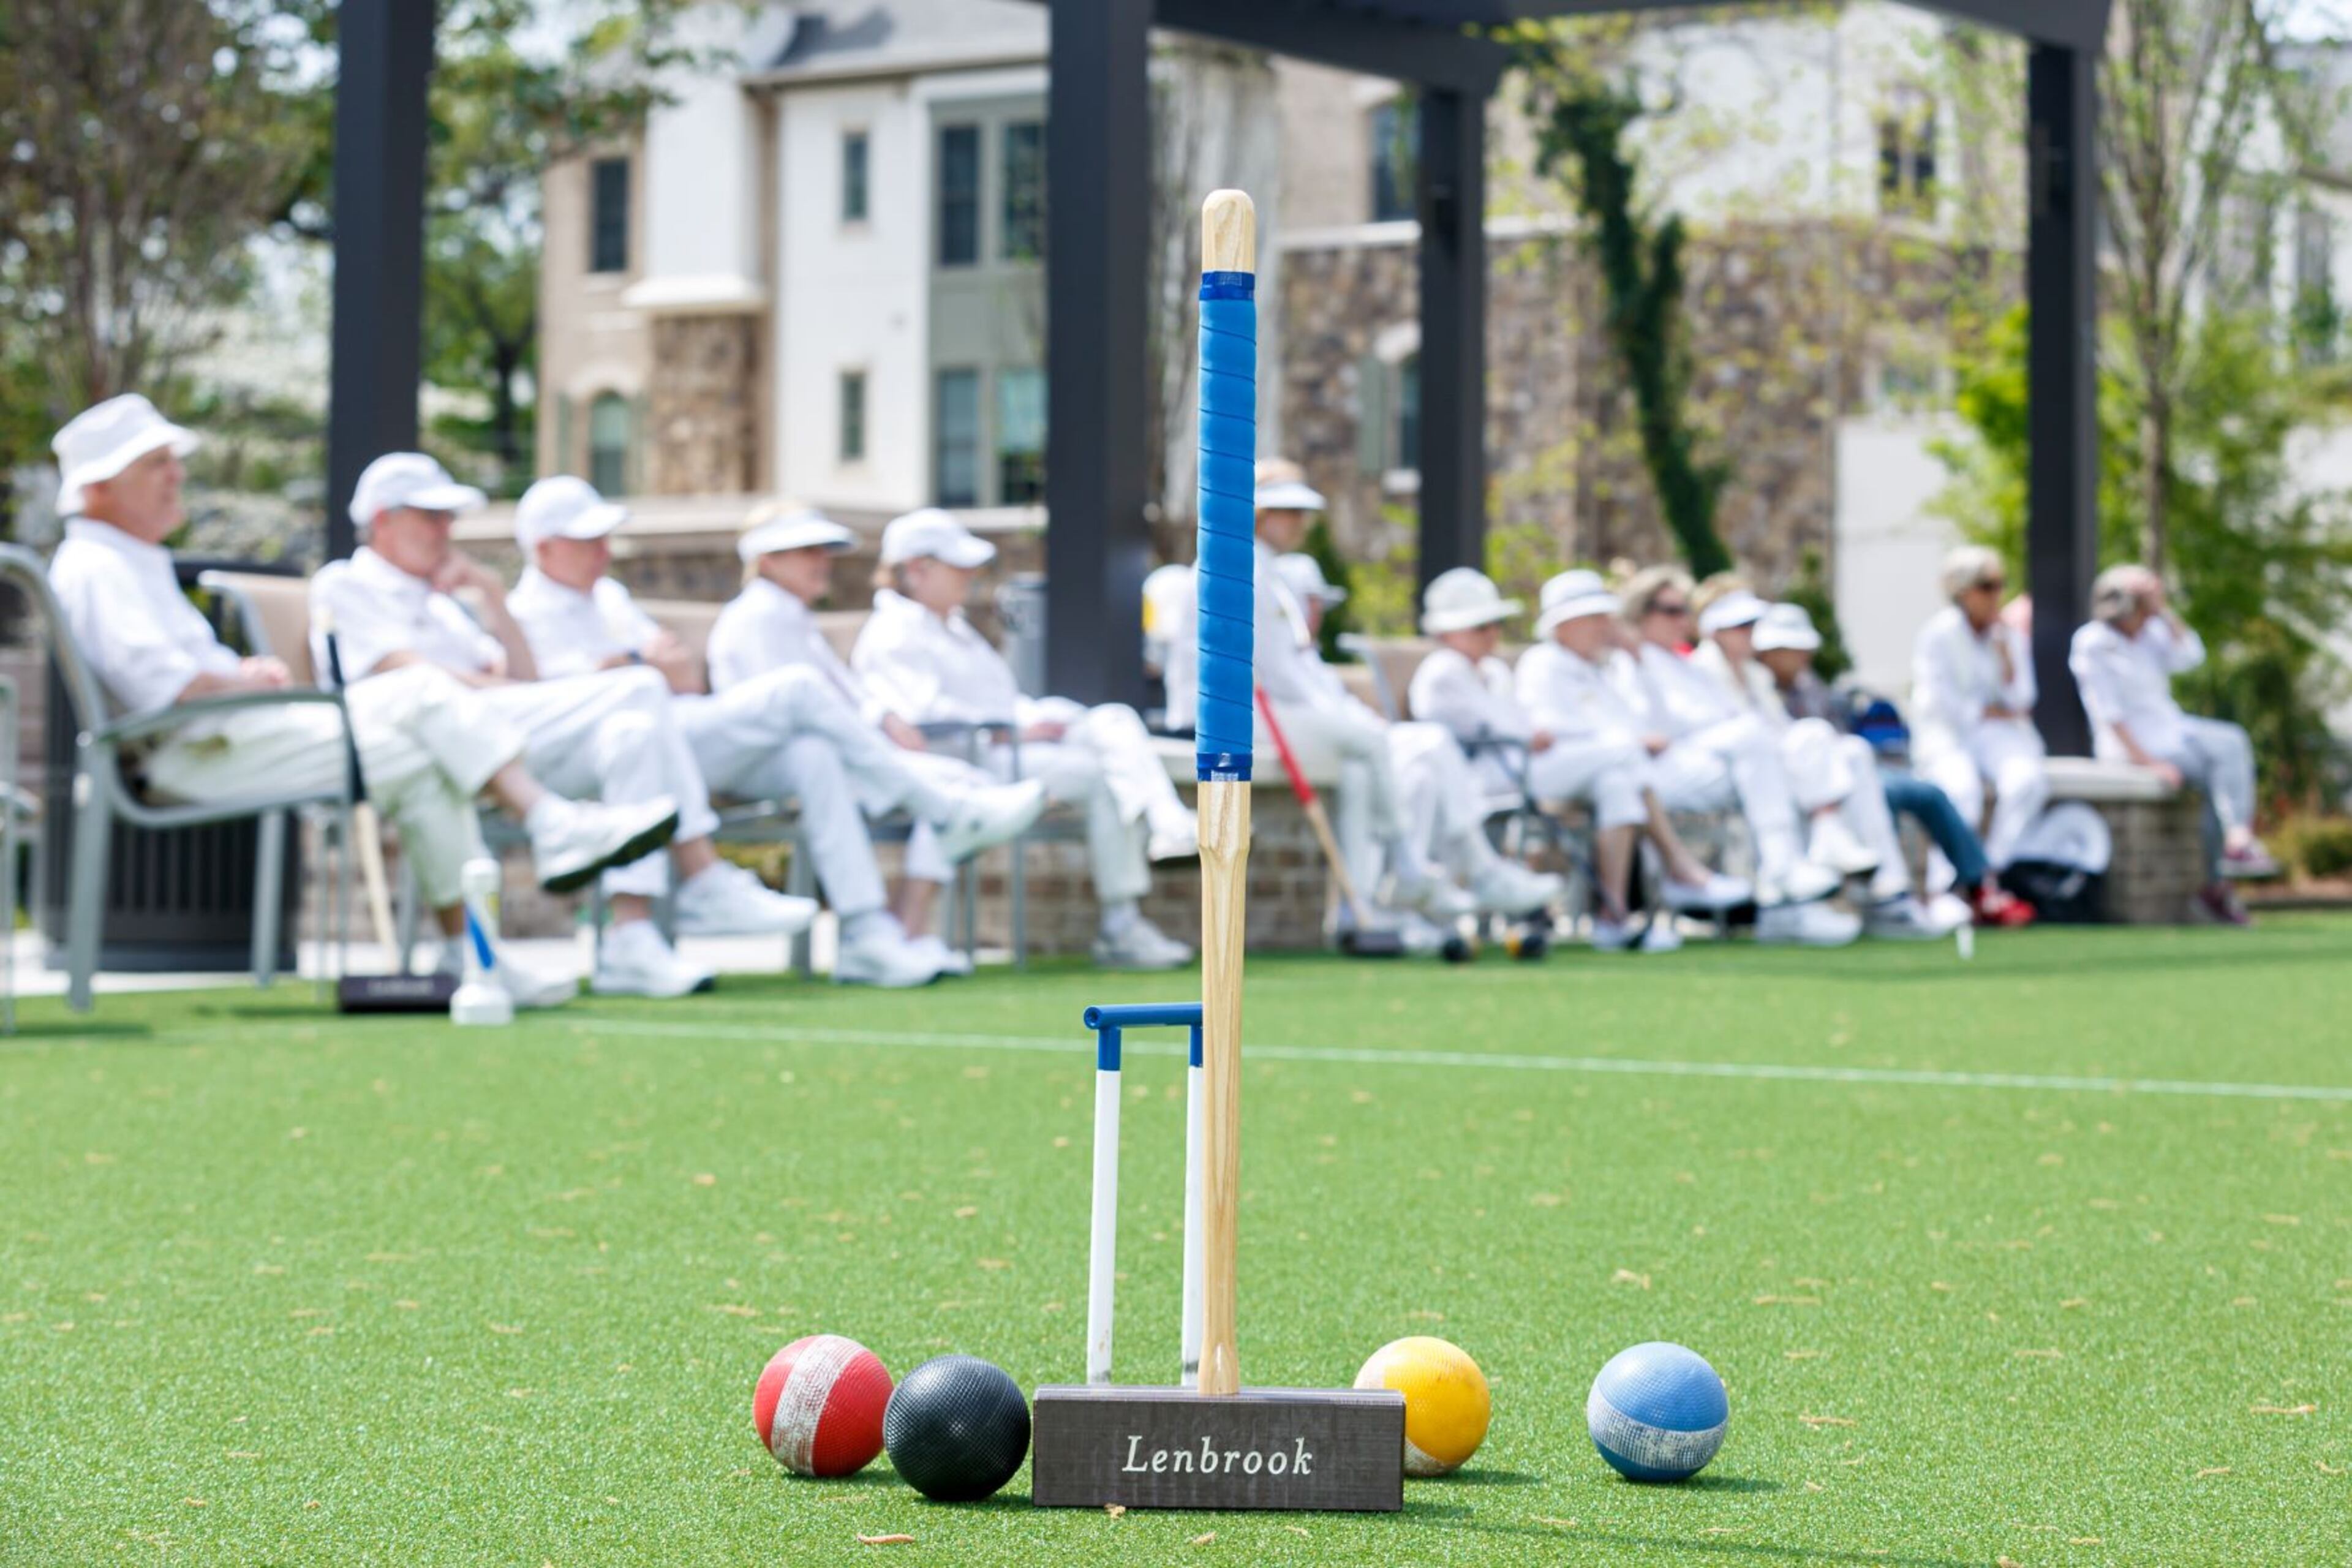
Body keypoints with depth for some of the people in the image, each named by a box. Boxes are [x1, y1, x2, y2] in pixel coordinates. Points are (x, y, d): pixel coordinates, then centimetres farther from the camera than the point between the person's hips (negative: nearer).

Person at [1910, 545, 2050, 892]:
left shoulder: (2012, 637, 11)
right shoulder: (1937, 635, -2)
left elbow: (2021, 701, 4)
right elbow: (1936, 701, -8)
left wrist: (2004, 651, -8)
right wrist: (1989, 712, -4)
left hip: (1999, 735, 4)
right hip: (1948, 734, -4)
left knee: (2028, 779, -29)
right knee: (1962, 787, -36)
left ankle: (1992, 871, -22)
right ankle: (1946, 887, -31)